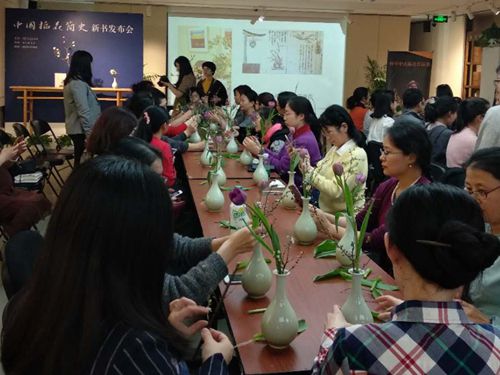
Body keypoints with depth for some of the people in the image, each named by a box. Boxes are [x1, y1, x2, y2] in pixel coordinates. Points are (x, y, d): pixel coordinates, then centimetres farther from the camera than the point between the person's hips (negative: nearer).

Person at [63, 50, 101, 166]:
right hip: (81, 131, -10)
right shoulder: (78, 84, -18)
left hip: (76, 129, 10)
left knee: (80, 161, 15)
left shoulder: (71, 82, 12)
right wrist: (90, 133, -22)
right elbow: (84, 112, -23)